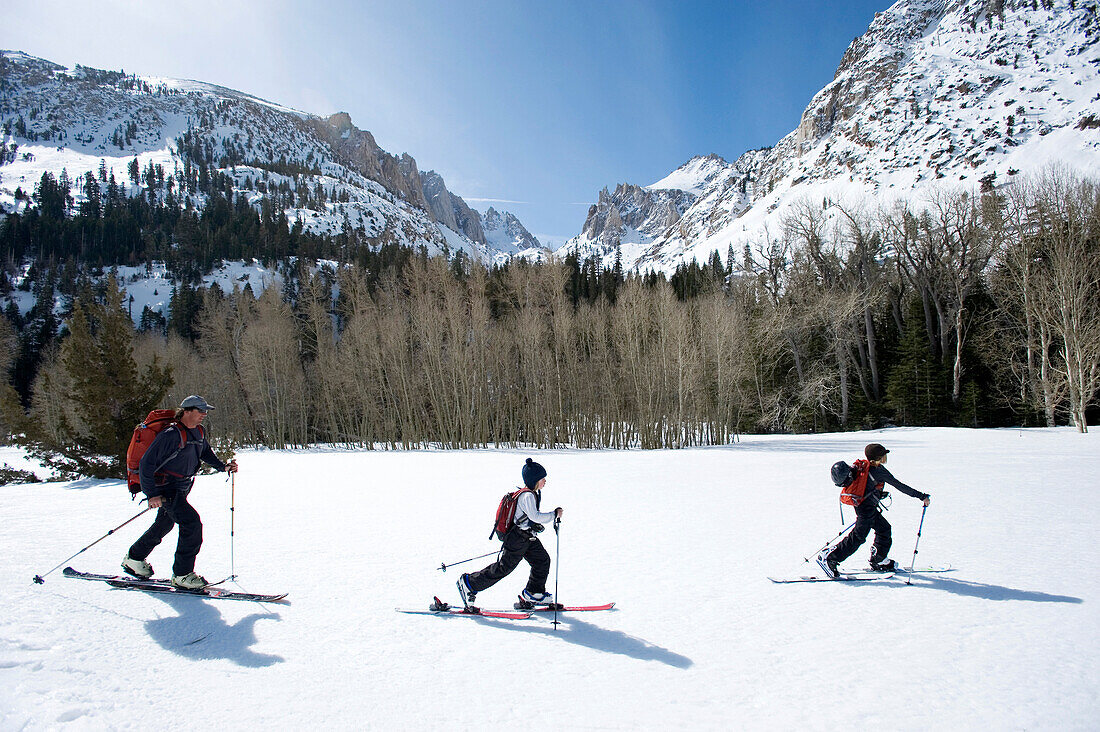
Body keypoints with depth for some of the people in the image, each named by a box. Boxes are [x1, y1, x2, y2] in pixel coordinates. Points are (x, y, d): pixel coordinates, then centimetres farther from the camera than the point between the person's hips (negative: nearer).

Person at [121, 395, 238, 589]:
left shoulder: (199, 432, 3)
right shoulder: (171, 435, -24)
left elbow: (205, 453, 22)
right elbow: (146, 463, -21)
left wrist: (223, 466, 6)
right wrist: (152, 494, -24)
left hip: (181, 490, 9)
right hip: (165, 489, -9)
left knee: (163, 525, 23)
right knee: (192, 524, -18)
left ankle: (134, 558, 44)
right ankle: (182, 575, -9)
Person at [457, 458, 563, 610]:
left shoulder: (533, 494, 8)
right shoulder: (527, 496, -24)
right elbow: (536, 517, -33)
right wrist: (554, 514, -23)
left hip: (529, 538, 10)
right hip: (518, 539, -10)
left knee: (543, 560, 7)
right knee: (503, 568, -3)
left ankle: (533, 594, 18)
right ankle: (469, 583, 9)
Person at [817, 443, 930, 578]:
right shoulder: (879, 470, -19)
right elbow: (899, 486, -16)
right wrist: (922, 496, -11)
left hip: (861, 505, 10)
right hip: (867, 508, -10)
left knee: (884, 528, 20)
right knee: (858, 537, -5)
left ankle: (878, 561, 28)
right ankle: (828, 558, -5)